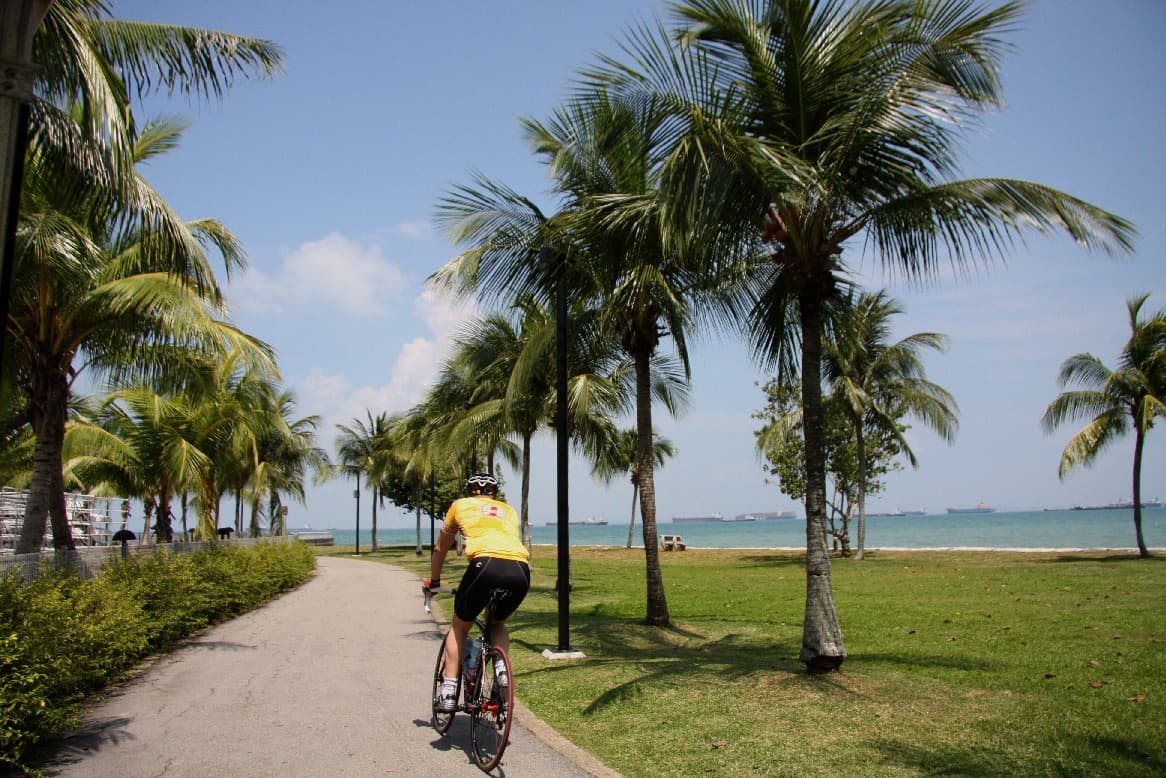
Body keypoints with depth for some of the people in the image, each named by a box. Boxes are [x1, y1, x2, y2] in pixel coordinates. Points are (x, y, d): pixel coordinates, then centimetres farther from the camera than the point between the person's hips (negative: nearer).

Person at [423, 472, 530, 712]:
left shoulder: (461, 505, 28)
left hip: (486, 564, -3)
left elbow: (440, 549, 38)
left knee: (459, 626, 21)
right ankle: (501, 668, 6)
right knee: (497, 623, 30)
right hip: (521, 570, 3)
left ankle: (449, 691, 14)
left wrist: (433, 581, 53)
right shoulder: (508, 511, 34)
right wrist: (508, 581, 58)